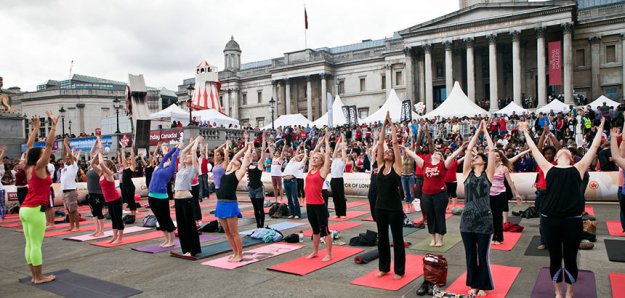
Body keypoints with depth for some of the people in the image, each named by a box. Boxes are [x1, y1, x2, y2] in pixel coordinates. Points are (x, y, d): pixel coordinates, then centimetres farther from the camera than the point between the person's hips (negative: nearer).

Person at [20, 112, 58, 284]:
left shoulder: (29, 168, 10)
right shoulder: (39, 168, -9)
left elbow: (29, 146, 21)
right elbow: (49, 144, -15)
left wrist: (36, 128, 25)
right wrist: (53, 126, -12)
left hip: (25, 209, 9)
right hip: (35, 210, -8)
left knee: (30, 244, 9)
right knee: (36, 245, -4)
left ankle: (34, 276, 16)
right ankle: (39, 277, 2)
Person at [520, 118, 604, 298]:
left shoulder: (578, 168, 12)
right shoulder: (549, 169, 11)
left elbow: (594, 147, 18)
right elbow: (534, 149, 18)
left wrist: (600, 128, 25)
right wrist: (526, 132, 26)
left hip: (573, 220, 0)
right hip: (550, 219, 0)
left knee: (570, 259, 11)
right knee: (555, 258, 12)